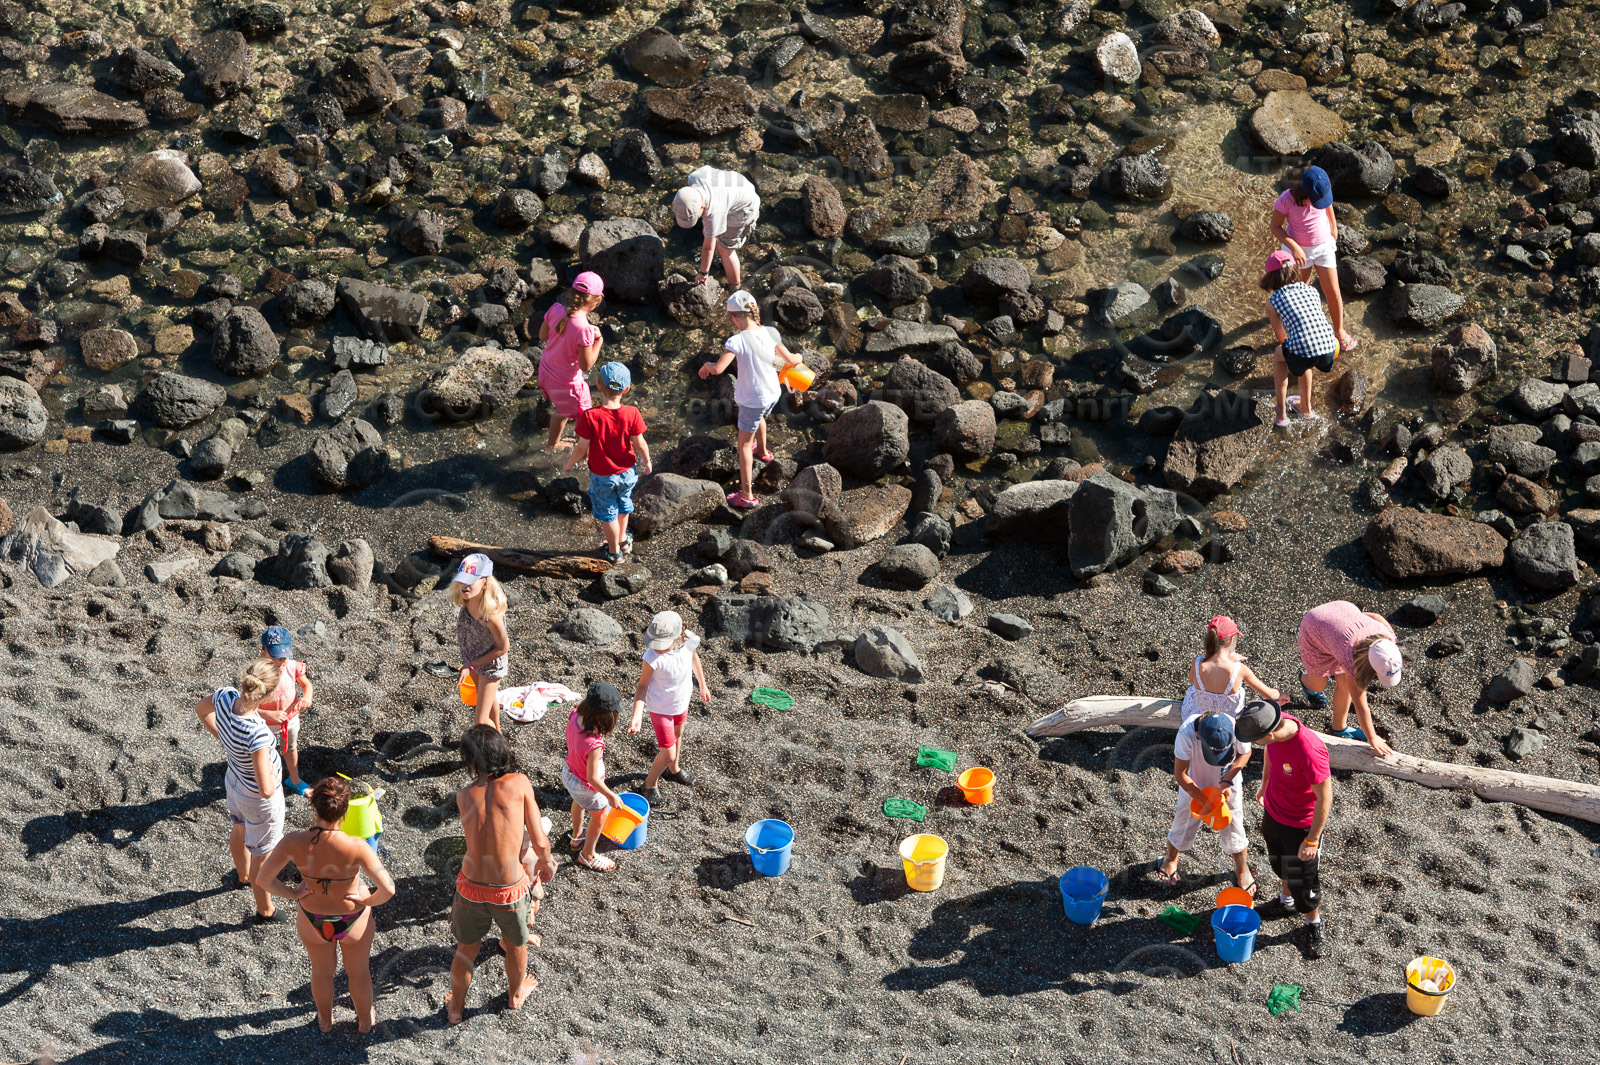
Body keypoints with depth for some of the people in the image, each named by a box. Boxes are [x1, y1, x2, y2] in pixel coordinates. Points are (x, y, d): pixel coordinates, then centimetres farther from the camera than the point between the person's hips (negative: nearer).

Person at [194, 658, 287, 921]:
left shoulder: (224, 697, -27)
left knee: (239, 830, 36)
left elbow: (200, 709, -1)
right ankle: (265, 910, 46)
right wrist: (272, 776, -19)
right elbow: (265, 789, -41)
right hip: (259, 801, -7)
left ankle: (243, 876, 67)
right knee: (261, 855, 21)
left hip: (234, 780, 7)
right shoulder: (257, 735, -45)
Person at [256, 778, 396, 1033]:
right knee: (358, 971, 30)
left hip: (312, 919, 2)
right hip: (354, 921, -2)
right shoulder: (356, 848, -37)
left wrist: (292, 894, -4)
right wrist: (370, 901, -16)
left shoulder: (293, 843, -30)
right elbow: (388, 889, -38)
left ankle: (325, 1021, 58)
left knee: (322, 971, 33)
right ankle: (364, 1020, 55)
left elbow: (264, 879, -20)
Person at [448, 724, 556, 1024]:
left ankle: (455, 1008, 46)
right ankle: (515, 994, 54)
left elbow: (481, 834, 8)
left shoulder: (463, 796, -4)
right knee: (516, 945, 29)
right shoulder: (519, 784, -12)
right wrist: (546, 860, 12)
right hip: (510, 891, -1)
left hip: (471, 888, 1)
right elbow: (540, 842, -11)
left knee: (466, 951, 26)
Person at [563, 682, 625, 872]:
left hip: (568, 772, 7)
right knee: (599, 815, 24)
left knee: (579, 803, 38)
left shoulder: (575, 716, -27)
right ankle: (587, 855, 49)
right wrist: (611, 796, -19)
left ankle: (577, 837, 67)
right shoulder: (593, 744, -46)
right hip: (585, 787, -7)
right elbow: (592, 778, -31)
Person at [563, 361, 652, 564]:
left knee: (607, 512, 22)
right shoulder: (631, 414, -24)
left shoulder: (589, 417, -29)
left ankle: (614, 551, 40)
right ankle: (622, 540, 53)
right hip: (627, 472, 2)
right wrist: (646, 462, 7)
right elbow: (640, 444, -14)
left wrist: (569, 464, 0)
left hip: (602, 477, -2)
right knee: (623, 505, 31)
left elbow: (582, 448, -20)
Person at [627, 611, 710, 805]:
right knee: (668, 755, 2)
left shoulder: (688, 642, -25)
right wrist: (637, 717, -32)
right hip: (661, 708, -5)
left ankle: (673, 769, 60)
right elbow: (642, 686, -22)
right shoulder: (652, 657, -37)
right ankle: (650, 785, 32)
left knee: (677, 736, 31)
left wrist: (703, 686, 15)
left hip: (682, 701, 5)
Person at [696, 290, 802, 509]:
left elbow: (718, 368, -33)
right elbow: (790, 360, -2)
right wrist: (798, 357, 23)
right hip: (773, 393, 6)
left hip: (752, 399, -6)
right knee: (759, 417, 40)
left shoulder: (737, 341, -27)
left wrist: (706, 365, -10)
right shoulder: (769, 333, -10)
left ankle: (747, 495, 11)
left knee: (744, 445, 9)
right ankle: (762, 451, 67)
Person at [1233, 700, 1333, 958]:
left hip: (1300, 823, -7)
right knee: (1278, 861, 31)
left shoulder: (1309, 752, -42)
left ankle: (1314, 924, 40)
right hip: (1273, 810, 7)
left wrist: (1312, 840, -21)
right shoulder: (1278, 722, -20)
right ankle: (1286, 901, 58)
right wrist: (1265, 784, 21)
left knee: (1303, 877, 13)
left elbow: (1325, 797, -29)